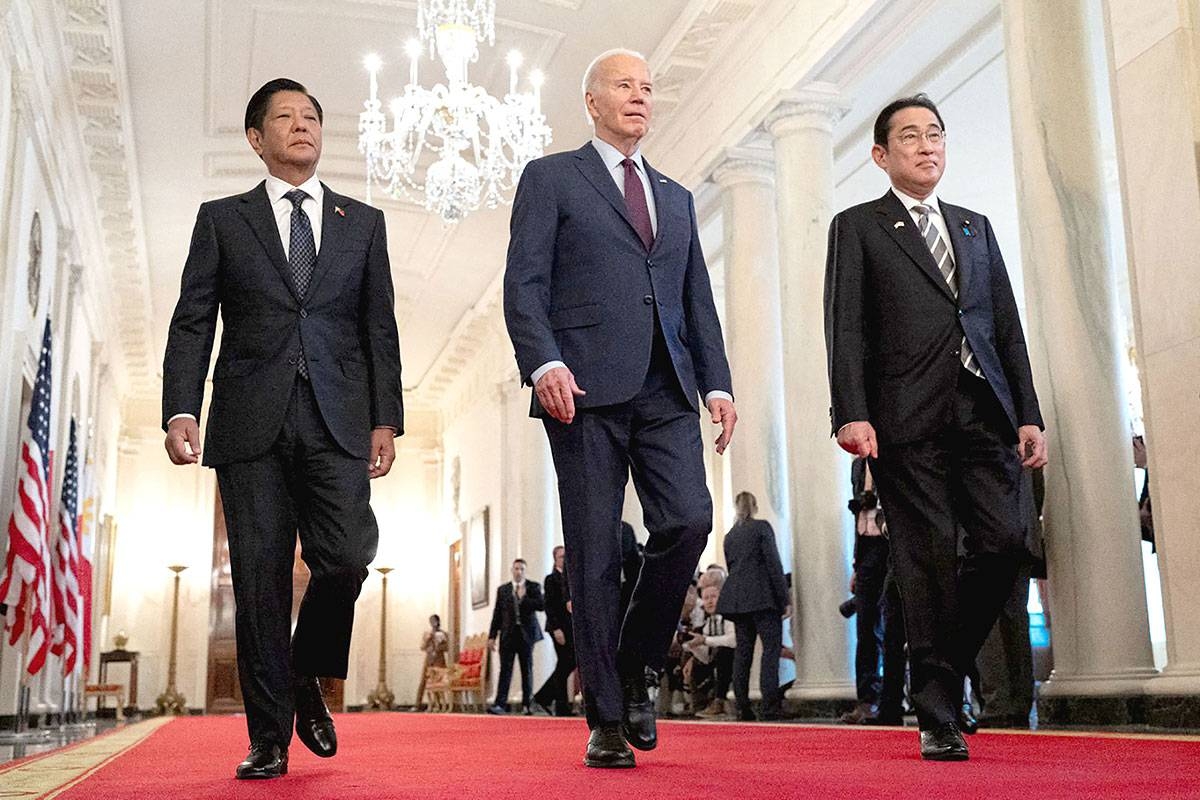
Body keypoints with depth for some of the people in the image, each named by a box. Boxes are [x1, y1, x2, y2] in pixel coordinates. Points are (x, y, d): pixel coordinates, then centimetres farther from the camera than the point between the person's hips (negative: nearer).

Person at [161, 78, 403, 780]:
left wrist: (386, 420, 3)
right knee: (260, 580, -1)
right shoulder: (223, 220, 13)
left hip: (337, 423, 1)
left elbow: (379, 329, 12)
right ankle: (269, 737, 9)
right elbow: (192, 325, 6)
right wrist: (181, 410, -8)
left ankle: (306, 677, 15)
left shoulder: (363, 223, 16)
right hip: (251, 425, 0)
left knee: (346, 559, -14)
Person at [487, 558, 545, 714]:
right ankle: (500, 704, -10)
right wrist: (492, 635, 3)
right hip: (508, 634, 1)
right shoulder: (502, 589, 12)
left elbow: (542, 605, -8)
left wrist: (523, 598, -12)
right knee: (505, 669, -6)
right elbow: (497, 614, 9)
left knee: (527, 669, 4)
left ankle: (527, 704, 10)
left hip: (526, 633, -1)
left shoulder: (533, 587, 7)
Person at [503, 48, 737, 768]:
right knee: (596, 553, -3)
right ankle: (606, 720, 7)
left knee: (689, 522, -13)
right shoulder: (551, 178, 10)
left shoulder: (677, 198, 24)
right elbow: (524, 284, -1)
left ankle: (633, 668, 9)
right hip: (587, 387, -4)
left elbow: (699, 302, 20)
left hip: (666, 391, 4)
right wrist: (544, 363, -17)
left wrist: (718, 383, 7)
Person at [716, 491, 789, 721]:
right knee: (772, 647, -5)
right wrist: (785, 599, -7)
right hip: (763, 596, -6)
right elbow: (774, 564, -7)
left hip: (736, 598, 6)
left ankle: (742, 708, 4)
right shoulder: (762, 527, -1)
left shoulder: (729, 535, 17)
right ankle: (770, 706, -15)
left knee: (743, 650, 6)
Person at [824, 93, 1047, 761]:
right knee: (930, 559, -4)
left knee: (1005, 542, -8)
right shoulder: (857, 227, 10)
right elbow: (846, 329, 0)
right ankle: (939, 715, 4)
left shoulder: (976, 226, 23)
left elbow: (1008, 325, 18)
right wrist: (852, 413, -13)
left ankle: (942, 664, 16)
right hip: (908, 420, -4)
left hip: (984, 412, 4)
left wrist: (1029, 415, 9)